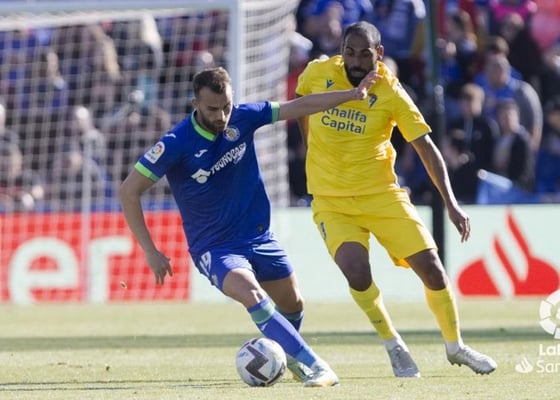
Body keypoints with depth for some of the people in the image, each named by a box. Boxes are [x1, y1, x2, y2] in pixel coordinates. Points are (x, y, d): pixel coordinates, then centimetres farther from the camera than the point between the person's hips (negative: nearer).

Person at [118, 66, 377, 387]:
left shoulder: (242, 119, -10)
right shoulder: (176, 144, -22)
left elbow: (299, 107, -1)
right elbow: (129, 191, -17)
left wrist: (353, 94, -4)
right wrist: (151, 252, -19)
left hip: (259, 237, 5)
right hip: (214, 248, -5)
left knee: (293, 305, 17)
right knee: (254, 297, -31)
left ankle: (292, 356, 50)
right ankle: (314, 367, -29)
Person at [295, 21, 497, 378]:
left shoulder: (391, 93, -13)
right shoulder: (318, 73, -9)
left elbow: (426, 148, -12)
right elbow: (301, 103, 15)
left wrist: (451, 204, -19)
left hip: (381, 194, 0)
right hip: (331, 199, 0)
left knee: (431, 267, -5)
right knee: (357, 273, -23)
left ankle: (455, 346, 21)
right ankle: (394, 347, 1)